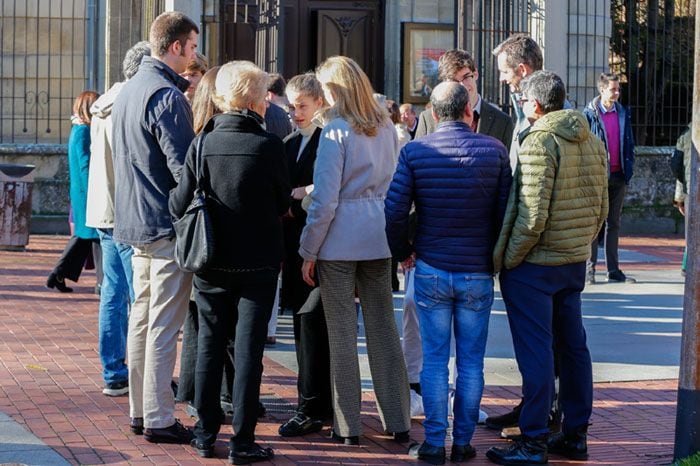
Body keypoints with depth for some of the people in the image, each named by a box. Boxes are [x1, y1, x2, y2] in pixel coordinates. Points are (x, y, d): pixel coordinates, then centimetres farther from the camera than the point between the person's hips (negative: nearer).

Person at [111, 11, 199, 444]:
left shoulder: (129, 90, 13)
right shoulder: (167, 96, -17)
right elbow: (183, 167, -20)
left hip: (135, 222, 9)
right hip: (167, 224, -9)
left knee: (142, 318, 14)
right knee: (164, 326, -5)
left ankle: (141, 410, 20)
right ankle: (159, 419, -2)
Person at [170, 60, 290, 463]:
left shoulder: (202, 144, -7)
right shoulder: (269, 145, -14)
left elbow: (180, 205, -7)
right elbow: (284, 203, -3)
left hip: (212, 264, 3)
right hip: (259, 263, -2)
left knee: (210, 345, 13)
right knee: (249, 349, 3)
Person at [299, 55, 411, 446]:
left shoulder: (337, 131, -11)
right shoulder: (386, 128, 7)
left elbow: (325, 199, -12)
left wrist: (309, 251, -5)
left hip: (340, 241, -5)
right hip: (379, 239, 5)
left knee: (342, 333, 2)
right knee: (384, 328, 10)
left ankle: (348, 426, 7)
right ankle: (399, 422, 13)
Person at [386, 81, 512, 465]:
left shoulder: (414, 153, -5)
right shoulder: (494, 150, -4)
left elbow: (394, 211, -8)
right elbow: (505, 211, -2)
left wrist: (403, 251, 9)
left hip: (431, 271, 0)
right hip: (478, 274, 0)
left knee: (434, 360, 6)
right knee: (471, 362, 8)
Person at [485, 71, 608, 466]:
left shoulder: (540, 142, -17)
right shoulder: (592, 142, 8)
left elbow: (532, 215, -21)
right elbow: (601, 208, 12)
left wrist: (508, 259, -11)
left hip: (534, 267, -8)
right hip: (575, 263, 8)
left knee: (536, 352, -3)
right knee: (573, 347, 13)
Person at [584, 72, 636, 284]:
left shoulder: (623, 113, 10)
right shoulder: (589, 114, -5)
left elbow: (629, 143, 14)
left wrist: (629, 169, 5)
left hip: (618, 176, 5)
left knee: (613, 224, 8)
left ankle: (613, 270, 11)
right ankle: (589, 269, 4)